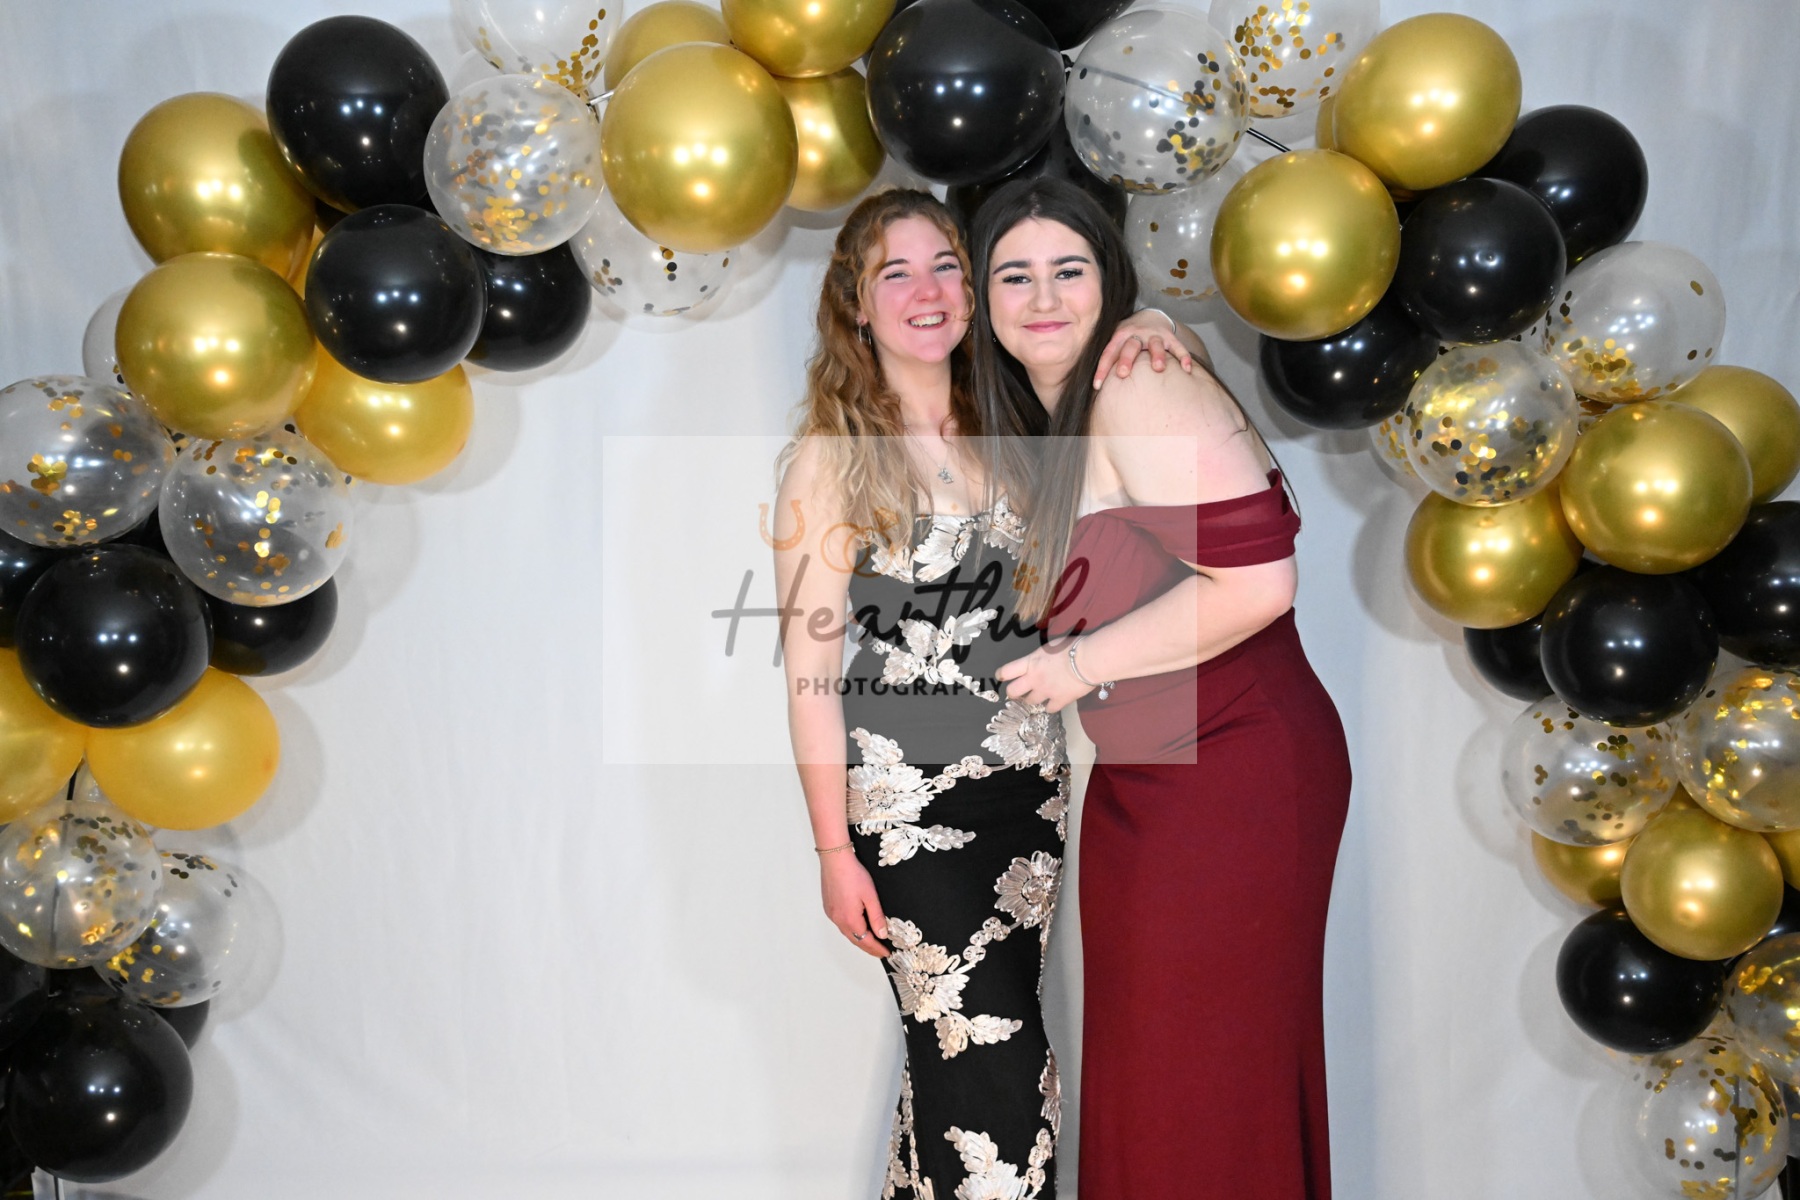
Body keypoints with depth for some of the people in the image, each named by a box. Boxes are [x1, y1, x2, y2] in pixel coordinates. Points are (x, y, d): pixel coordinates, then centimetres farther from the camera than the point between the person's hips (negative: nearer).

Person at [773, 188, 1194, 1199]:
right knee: (994, 1062, -6)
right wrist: (835, 850, -9)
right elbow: (810, 665, -8)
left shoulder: (1001, 433, 7)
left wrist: (1146, 333, -3)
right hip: (910, 801, -5)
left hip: (1030, 783, 5)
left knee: (963, 1051, 11)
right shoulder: (830, 458, -7)